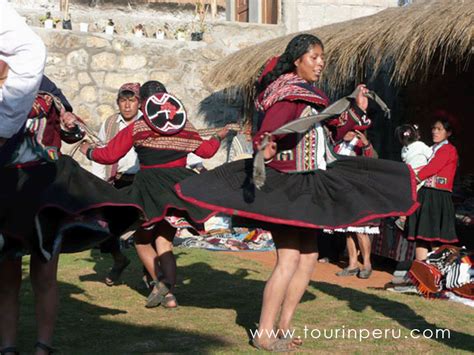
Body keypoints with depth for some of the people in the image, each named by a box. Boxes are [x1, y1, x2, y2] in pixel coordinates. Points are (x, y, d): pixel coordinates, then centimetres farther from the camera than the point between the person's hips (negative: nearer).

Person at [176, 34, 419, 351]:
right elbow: (271, 126, -31)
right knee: (289, 259, -11)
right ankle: (264, 334, 1)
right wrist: (265, 147, -51)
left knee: (309, 257, 11)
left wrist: (357, 110, 11)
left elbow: (334, 131, 22)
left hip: (306, 185, 10)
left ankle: (283, 330, 21)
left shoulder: (312, 94, 15)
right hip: (283, 183, -10)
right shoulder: (288, 93, -14)